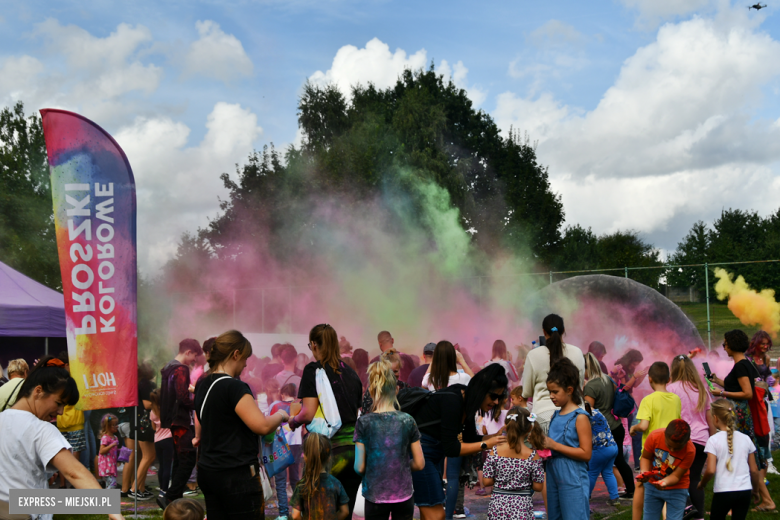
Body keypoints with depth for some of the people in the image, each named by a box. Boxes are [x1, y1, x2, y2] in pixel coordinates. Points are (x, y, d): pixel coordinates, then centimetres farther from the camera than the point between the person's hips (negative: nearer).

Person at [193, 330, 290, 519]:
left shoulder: (202, 386, 10)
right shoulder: (234, 387, -17)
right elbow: (262, 426, -20)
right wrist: (280, 415, -2)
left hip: (207, 470, 9)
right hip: (237, 475, -9)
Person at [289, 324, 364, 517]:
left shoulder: (314, 370, -5)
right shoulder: (350, 371, 14)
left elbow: (309, 413, -12)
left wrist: (293, 421, 7)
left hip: (332, 447, -6)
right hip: (356, 447, 6)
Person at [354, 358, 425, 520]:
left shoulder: (364, 423, -9)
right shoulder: (408, 421, -5)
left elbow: (359, 467, -7)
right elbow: (419, 464, -1)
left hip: (375, 496, -1)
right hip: (404, 495, 1)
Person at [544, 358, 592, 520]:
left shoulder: (580, 417, -11)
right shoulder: (555, 415, 10)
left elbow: (586, 454, -16)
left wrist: (555, 445, -19)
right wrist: (543, 444, -1)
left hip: (573, 481, -8)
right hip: (553, 477, 8)